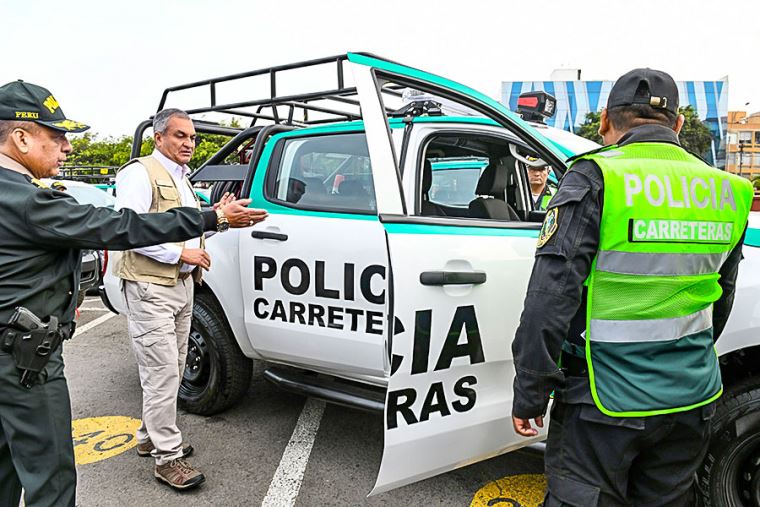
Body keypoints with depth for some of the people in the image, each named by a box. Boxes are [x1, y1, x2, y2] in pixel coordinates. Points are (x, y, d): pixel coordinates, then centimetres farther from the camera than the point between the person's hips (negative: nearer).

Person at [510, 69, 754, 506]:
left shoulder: (594, 179, -15)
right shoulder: (726, 191, 4)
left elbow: (551, 298, -20)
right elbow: (720, 301, 16)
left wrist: (530, 395, -11)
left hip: (606, 403, -6)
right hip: (692, 403, 6)